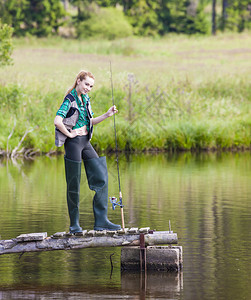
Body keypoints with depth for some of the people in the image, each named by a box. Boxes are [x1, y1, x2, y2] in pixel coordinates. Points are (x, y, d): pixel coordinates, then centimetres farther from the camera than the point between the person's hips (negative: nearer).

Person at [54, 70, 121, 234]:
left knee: (101, 178, 2)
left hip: (86, 142, 8)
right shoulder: (70, 99, -11)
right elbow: (57, 121, -22)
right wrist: (70, 134, -12)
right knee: (74, 184, -1)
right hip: (73, 143, -8)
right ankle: (74, 224, 9)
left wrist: (107, 115, 11)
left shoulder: (86, 99, 14)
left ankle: (101, 221, 3)